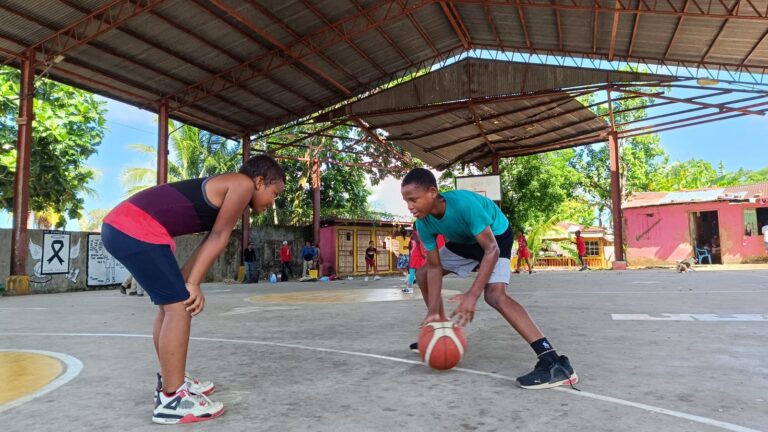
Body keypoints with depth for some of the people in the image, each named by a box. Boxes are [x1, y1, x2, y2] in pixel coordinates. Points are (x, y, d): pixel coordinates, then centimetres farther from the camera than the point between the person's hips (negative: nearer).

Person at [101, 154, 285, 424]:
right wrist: (192, 283, -5)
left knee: (172, 304, 18)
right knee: (179, 306, -7)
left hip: (121, 226, 11)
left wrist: (184, 284, 15)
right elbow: (218, 238, -5)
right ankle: (172, 399, 0)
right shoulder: (243, 184, -3)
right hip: (136, 229, -11)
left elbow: (212, 242, 20)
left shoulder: (227, 193, 26)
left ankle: (170, 381, 30)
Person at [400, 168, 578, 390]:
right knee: (423, 273, 7)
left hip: (496, 236, -7)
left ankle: (554, 362, -32)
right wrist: (433, 311, -20)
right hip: (464, 241, 7)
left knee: (494, 294, -29)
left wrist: (472, 295, -45)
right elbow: (435, 267, -12)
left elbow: (492, 249, -37)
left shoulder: (464, 202, -39)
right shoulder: (423, 224, -19)